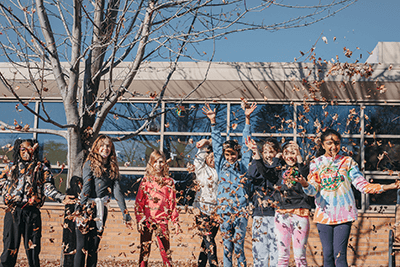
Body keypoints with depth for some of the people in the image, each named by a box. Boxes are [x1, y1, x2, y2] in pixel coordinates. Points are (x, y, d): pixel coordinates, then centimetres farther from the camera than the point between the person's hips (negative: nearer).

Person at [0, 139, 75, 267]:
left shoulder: (41, 167, 10)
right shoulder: (11, 168, 18)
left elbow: (48, 187, 1)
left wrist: (61, 198, -13)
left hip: (32, 213, -1)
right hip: (13, 212, 2)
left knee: (32, 248, -2)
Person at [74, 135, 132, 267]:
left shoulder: (112, 167, 14)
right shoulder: (90, 163, 1)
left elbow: (117, 190, 8)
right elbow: (86, 186, -10)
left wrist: (125, 214, 1)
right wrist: (81, 208, -20)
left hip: (102, 211, 5)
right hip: (87, 210, -5)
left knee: (94, 249, 7)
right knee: (82, 247, -7)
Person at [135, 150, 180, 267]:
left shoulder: (169, 182, 7)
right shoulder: (146, 181, 5)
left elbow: (173, 203, 8)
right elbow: (139, 202, 5)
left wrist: (175, 222, 4)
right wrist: (139, 220, -4)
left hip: (162, 221, 0)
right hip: (147, 220, 0)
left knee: (165, 249, -3)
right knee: (145, 249, 2)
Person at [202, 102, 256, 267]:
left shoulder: (243, 164, 9)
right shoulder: (222, 165, 13)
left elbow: (245, 143, 8)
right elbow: (217, 144, 13)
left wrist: (247, 119, 6)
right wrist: (213, 121, 12)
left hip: (241, 211, -2)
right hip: (225, 211, 2)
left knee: (238, 245, -2)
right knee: (227, 245, 4)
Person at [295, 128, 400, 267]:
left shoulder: (348, 162, 6)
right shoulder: (316, 163, 7)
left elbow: (362, 185, 1)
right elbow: (313, 190, -3)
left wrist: (388, 187, -11)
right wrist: (305, 185, -27)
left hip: (344, 214, -1)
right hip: (324, 214, 1)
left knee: (339, 255, -9)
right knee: (327, 255, 2)